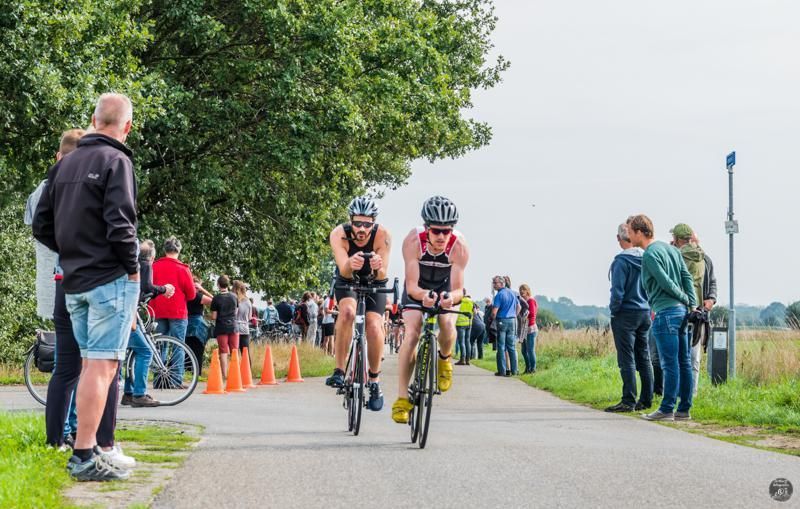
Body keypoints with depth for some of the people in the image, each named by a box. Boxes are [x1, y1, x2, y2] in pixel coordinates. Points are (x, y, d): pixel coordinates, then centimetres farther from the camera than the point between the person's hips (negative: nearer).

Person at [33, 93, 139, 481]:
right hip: (110, 279, -7)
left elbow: (41, 226, 11)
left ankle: (85, 449, 19)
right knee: (102, 365, -7)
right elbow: (120, 223, -20)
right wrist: (132, 267, -7)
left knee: (91, 364, 15)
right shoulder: (115, 161, -10)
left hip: (74, 281, 7)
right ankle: (84, 458, -9)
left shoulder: (64, 164, 12)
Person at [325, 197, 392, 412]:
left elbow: (382, 275, -31)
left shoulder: (382, 235, -28)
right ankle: (339, 371, -23)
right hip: (346, 282, 0)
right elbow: (344, 272, -36)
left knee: (374, 326, -20)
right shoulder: (339, 234, -28)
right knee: (347, 312, -31)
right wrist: (350, 265, -60)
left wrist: (378, 267, -55)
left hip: (374, 285, 0)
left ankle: (374, 381, 1)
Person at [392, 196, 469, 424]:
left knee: (448, 323, -26)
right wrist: (423, 295, -58)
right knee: (412, 333, -20)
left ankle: (444, 359, 9)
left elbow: (458, 288, -33)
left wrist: (452, 297, -57)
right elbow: (411, 286, -36)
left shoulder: (459, 246, -32)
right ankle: (402, 398, -17)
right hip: (417, 289, -1)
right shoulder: (413, 241, -33)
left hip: (445, 288, 1)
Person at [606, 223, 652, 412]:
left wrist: (613, 309, -3)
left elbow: (618, 290, -17)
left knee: (627, 359, -5)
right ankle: (646, 399, 14)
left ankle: (629, 400, -7)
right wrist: (648, 306, 16)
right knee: (644, 358, 11)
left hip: (626, 314, -7)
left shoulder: (622, 261, -15)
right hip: (645, 313, 7)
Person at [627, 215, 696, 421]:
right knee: (684, 362, 8)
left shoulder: (650, 255, -10)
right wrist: (692, 304, 7)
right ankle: (684, 409, 12)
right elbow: (687, 277, 11)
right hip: (682, 311, 8)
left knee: (670, 364, -6)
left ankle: (667, 409, -4)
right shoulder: (670, 249, 15)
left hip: (666, 313, -8)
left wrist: (685, 300, 0)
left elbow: (666, 283, -13)